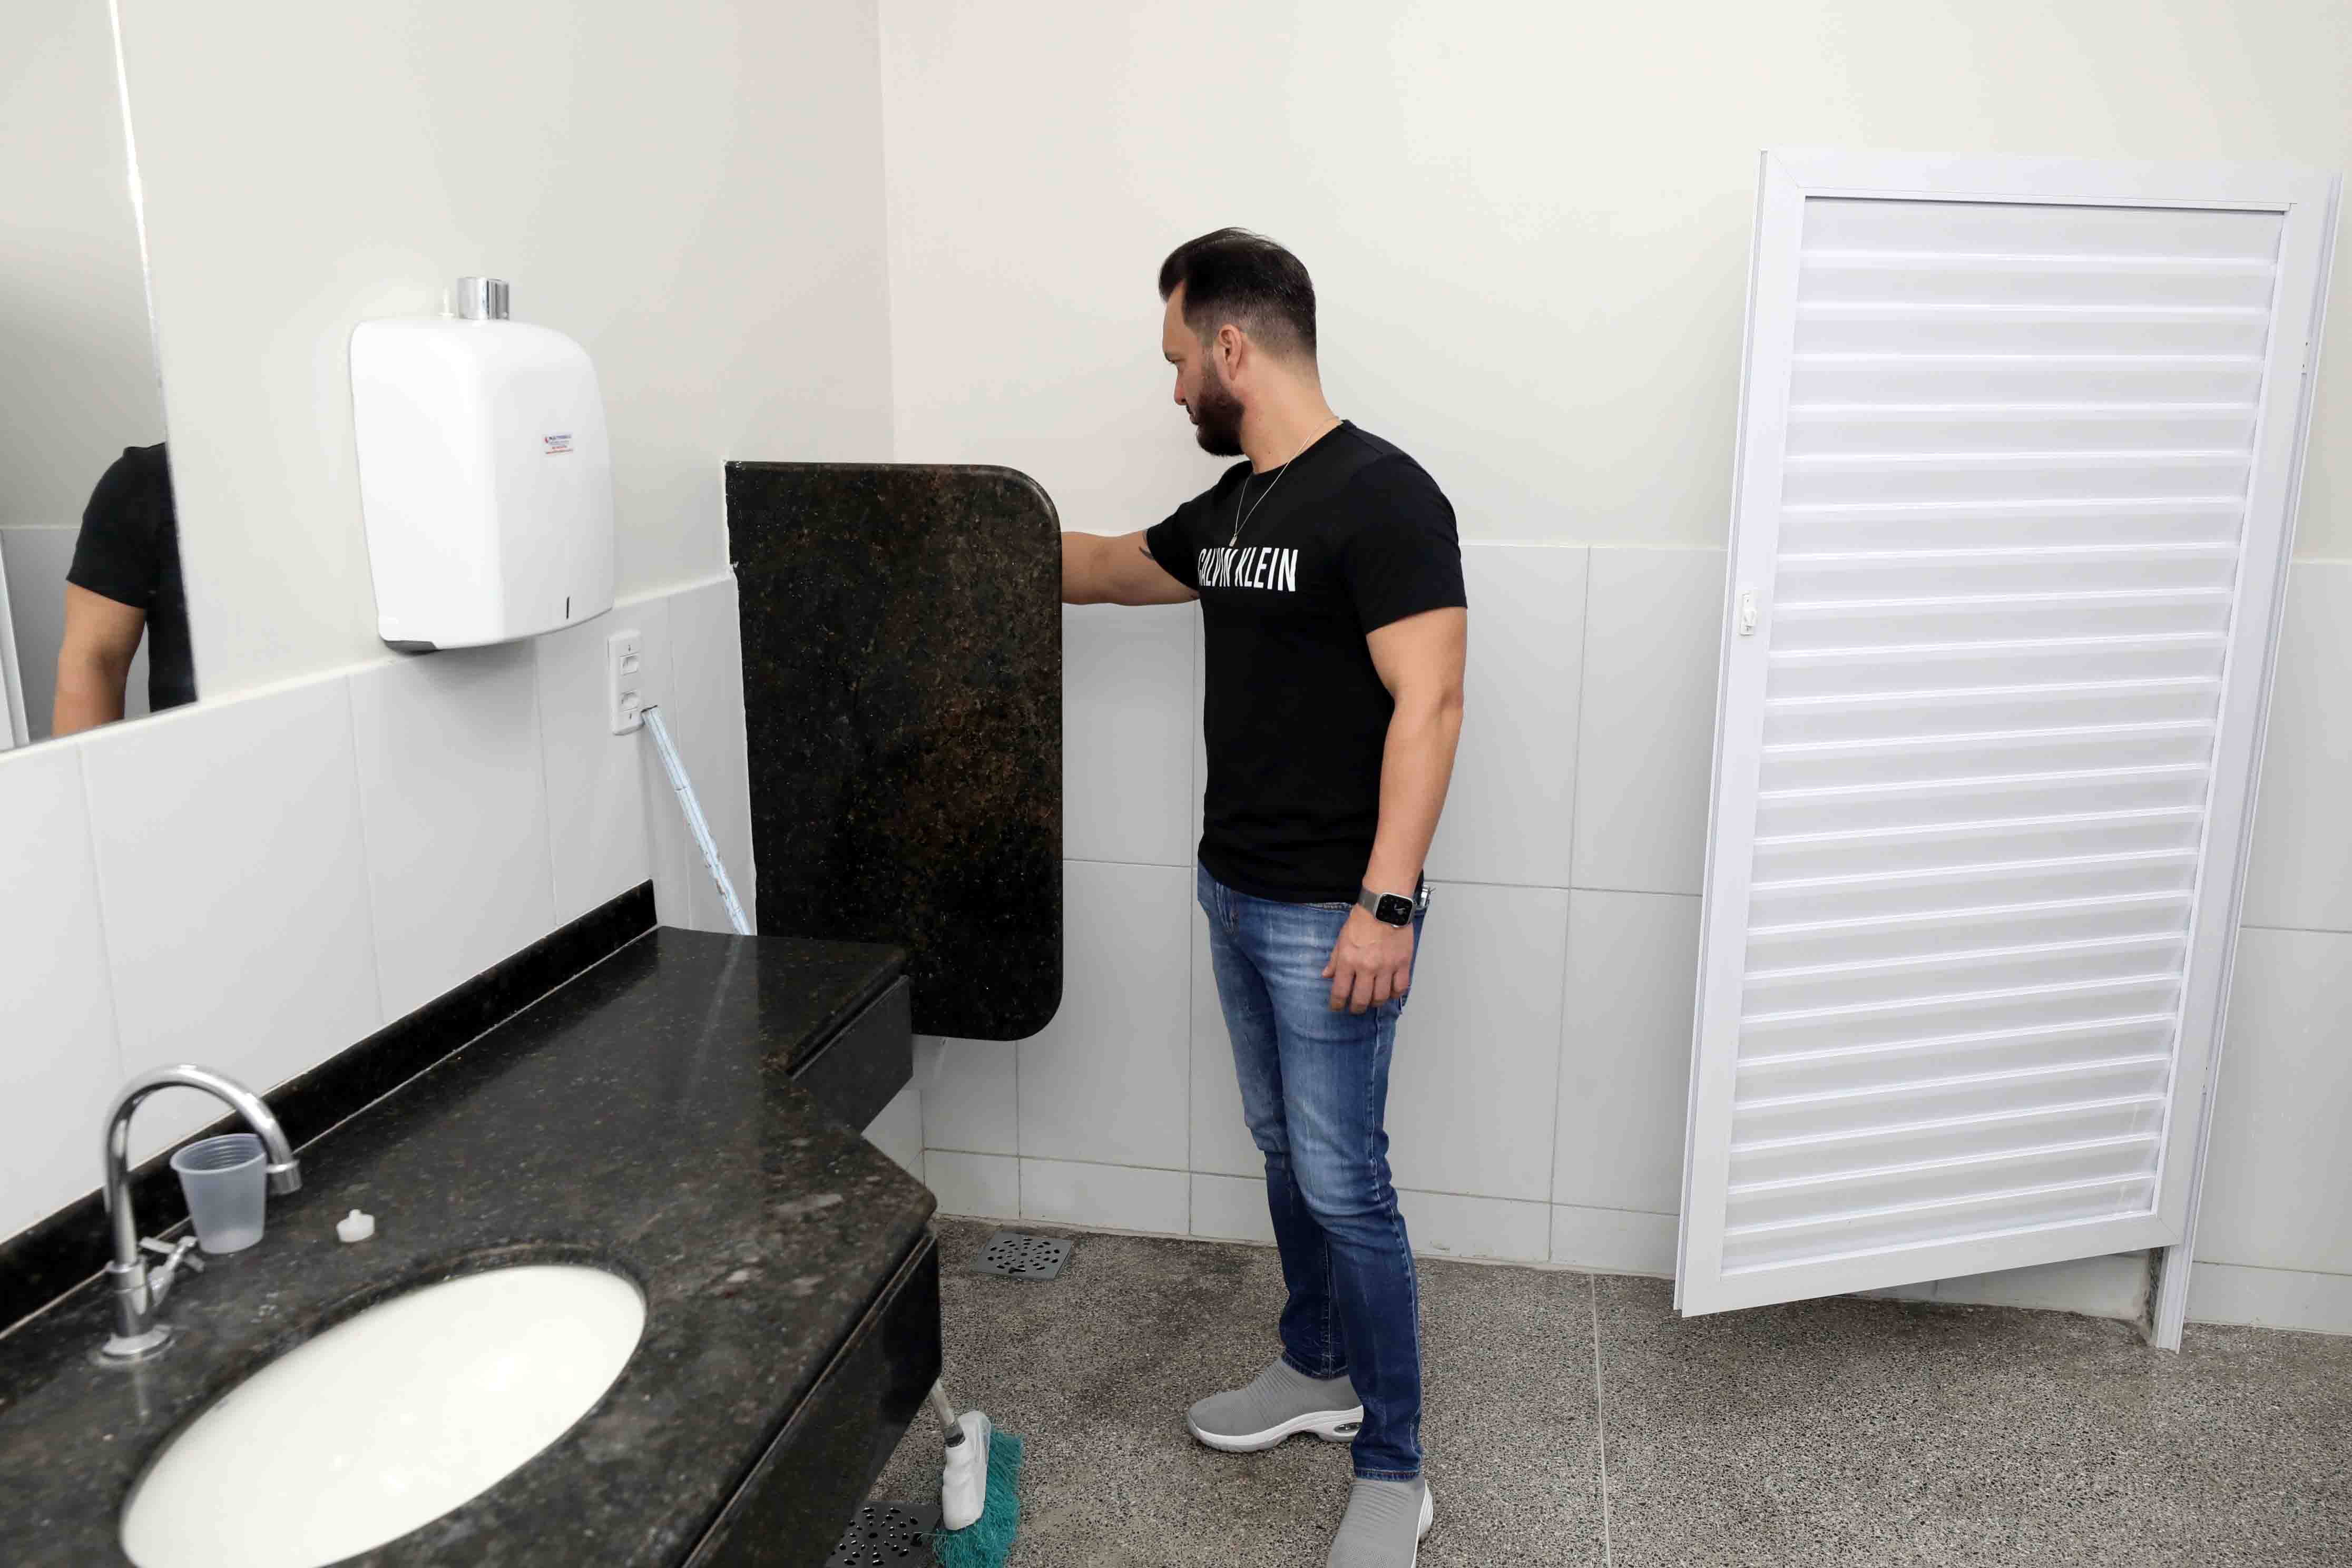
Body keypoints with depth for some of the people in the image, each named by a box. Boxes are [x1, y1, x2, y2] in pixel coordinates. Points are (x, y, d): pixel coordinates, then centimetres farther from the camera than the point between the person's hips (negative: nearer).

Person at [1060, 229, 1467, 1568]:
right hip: (1236, 894, 9)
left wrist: (1386, 906, -25)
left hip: (1332, 915, -9)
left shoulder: (1382, 496, -17)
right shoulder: (1230, 509, 10)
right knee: (1285, 1150, 19)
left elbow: (1428, 705, -22)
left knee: (1343, 1180, -1)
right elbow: (1110, 567, 28)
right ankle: (1319, 1370, 38)